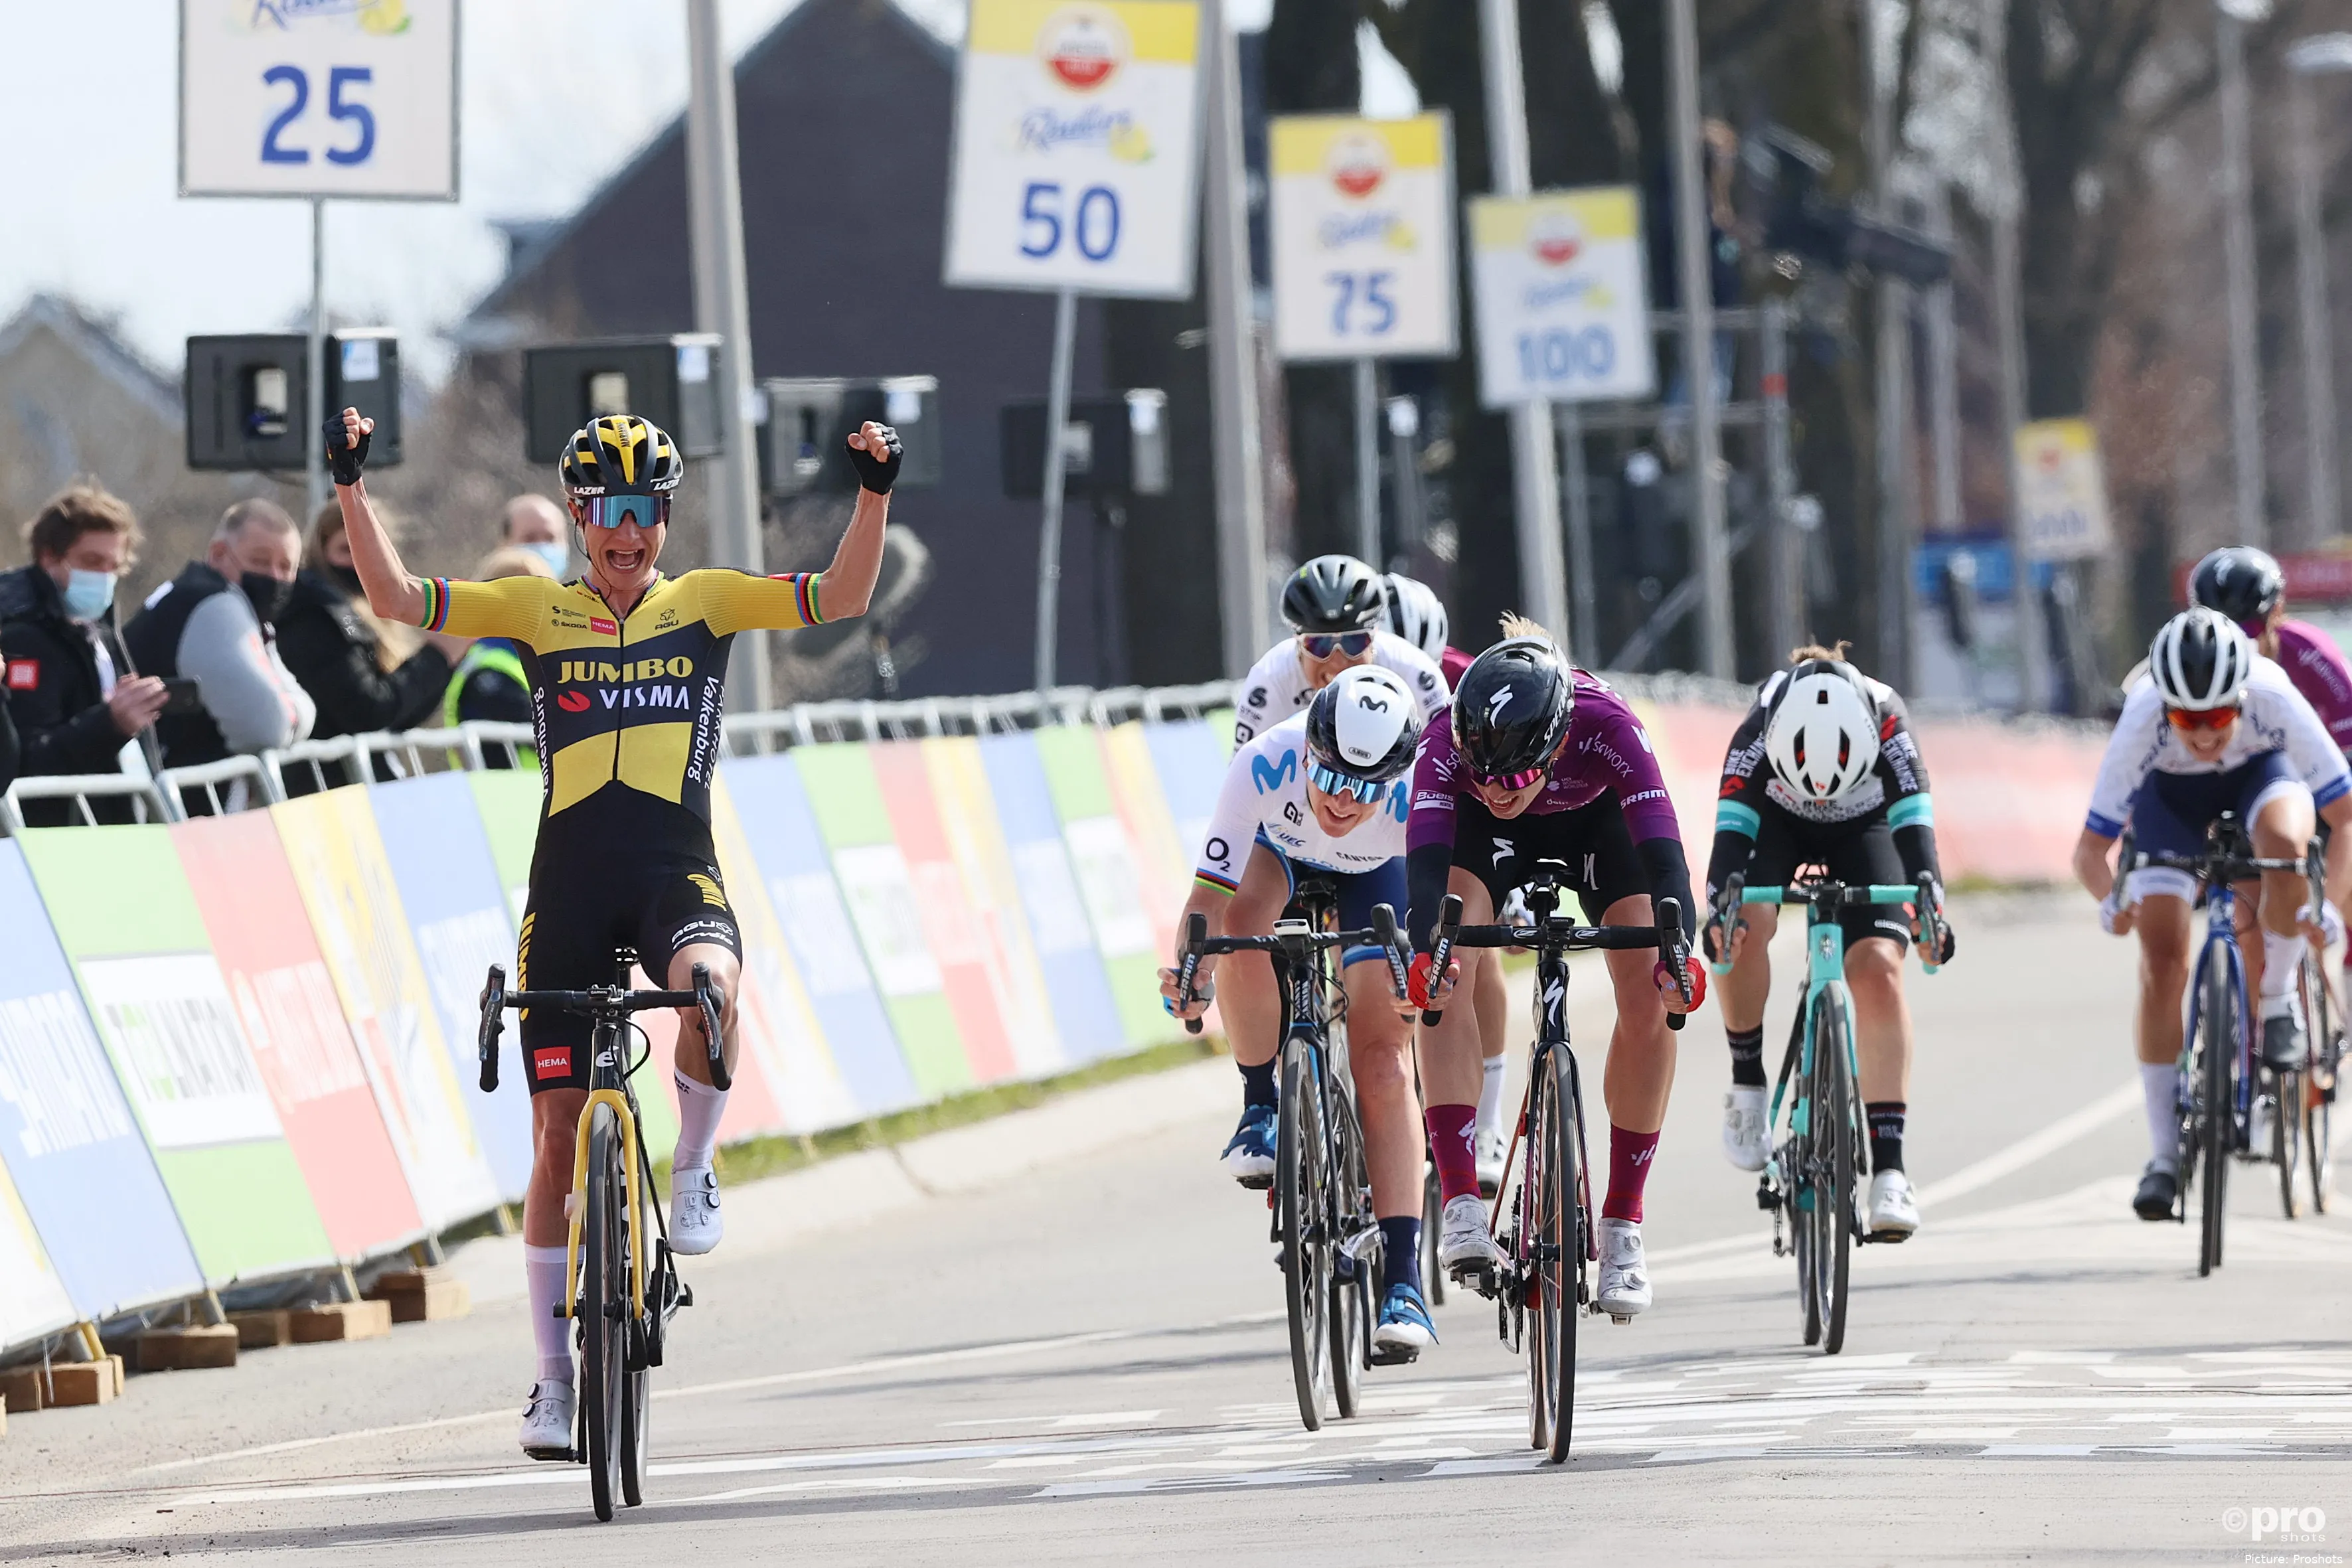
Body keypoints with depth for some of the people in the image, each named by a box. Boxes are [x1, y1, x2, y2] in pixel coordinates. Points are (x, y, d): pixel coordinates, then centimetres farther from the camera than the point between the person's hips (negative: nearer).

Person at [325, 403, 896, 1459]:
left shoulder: (705, 603, 7)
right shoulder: (536, 611, 7)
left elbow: (841, 599, -3)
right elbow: (396, 600, 1)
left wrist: (875, 492, -16)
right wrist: (353, 489, -10)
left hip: (677, 874, -1)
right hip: (569, 886, 1)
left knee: (709, 986, -38)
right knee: (559, 1135, 2)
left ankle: (695, 1168, -9)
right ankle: (554, 1377, 12)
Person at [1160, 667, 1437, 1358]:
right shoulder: (1263, 766, -40)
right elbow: (1211, 894, -41)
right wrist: (1190, 968, -58)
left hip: (1375, 875, -1)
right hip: (1278, 851, 1)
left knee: (1382, 1064, -14)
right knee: (1243, 922, -36)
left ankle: (1403, 1284, -13)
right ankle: (1262, 1107, -14)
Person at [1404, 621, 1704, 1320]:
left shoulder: (1605, 725, -41)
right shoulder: (1446, 741, -39)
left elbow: (1662, 852, -47)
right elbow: (1426, 860, -49)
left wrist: (1678, 951, -64)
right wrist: (1426, 951, -68)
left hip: (1595, 817, 0)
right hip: (1489, 836, 0)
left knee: (1649, 1001, -15)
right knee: (1449, 974, -25)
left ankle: (1622, 1224, -3)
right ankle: (1461, 1205, -26)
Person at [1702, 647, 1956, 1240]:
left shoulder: (1886, 719, -36)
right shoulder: (1758, 729, -36)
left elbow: (1913, 821, -43)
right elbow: (1731, 830, -42)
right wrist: (1719, 911, -60)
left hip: (1863, 828, 0)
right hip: (1775, 821, 0)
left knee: (1878, 970, -20)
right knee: (1744, 930, -31)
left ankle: (1888, 1168, -21)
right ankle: (1748, 1085, -7)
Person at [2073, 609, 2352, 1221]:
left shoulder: (2275, 700, -38)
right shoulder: (2143, 721, -37)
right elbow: (2090, 850, -33)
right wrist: (2111, 900, -54)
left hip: (2260, 772, 0)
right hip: (2171, 793, 1)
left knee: (2283, 843, -37)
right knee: (2163, 965, -12)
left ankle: (2277, 1005, -12)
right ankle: (2164, 1156, -2)